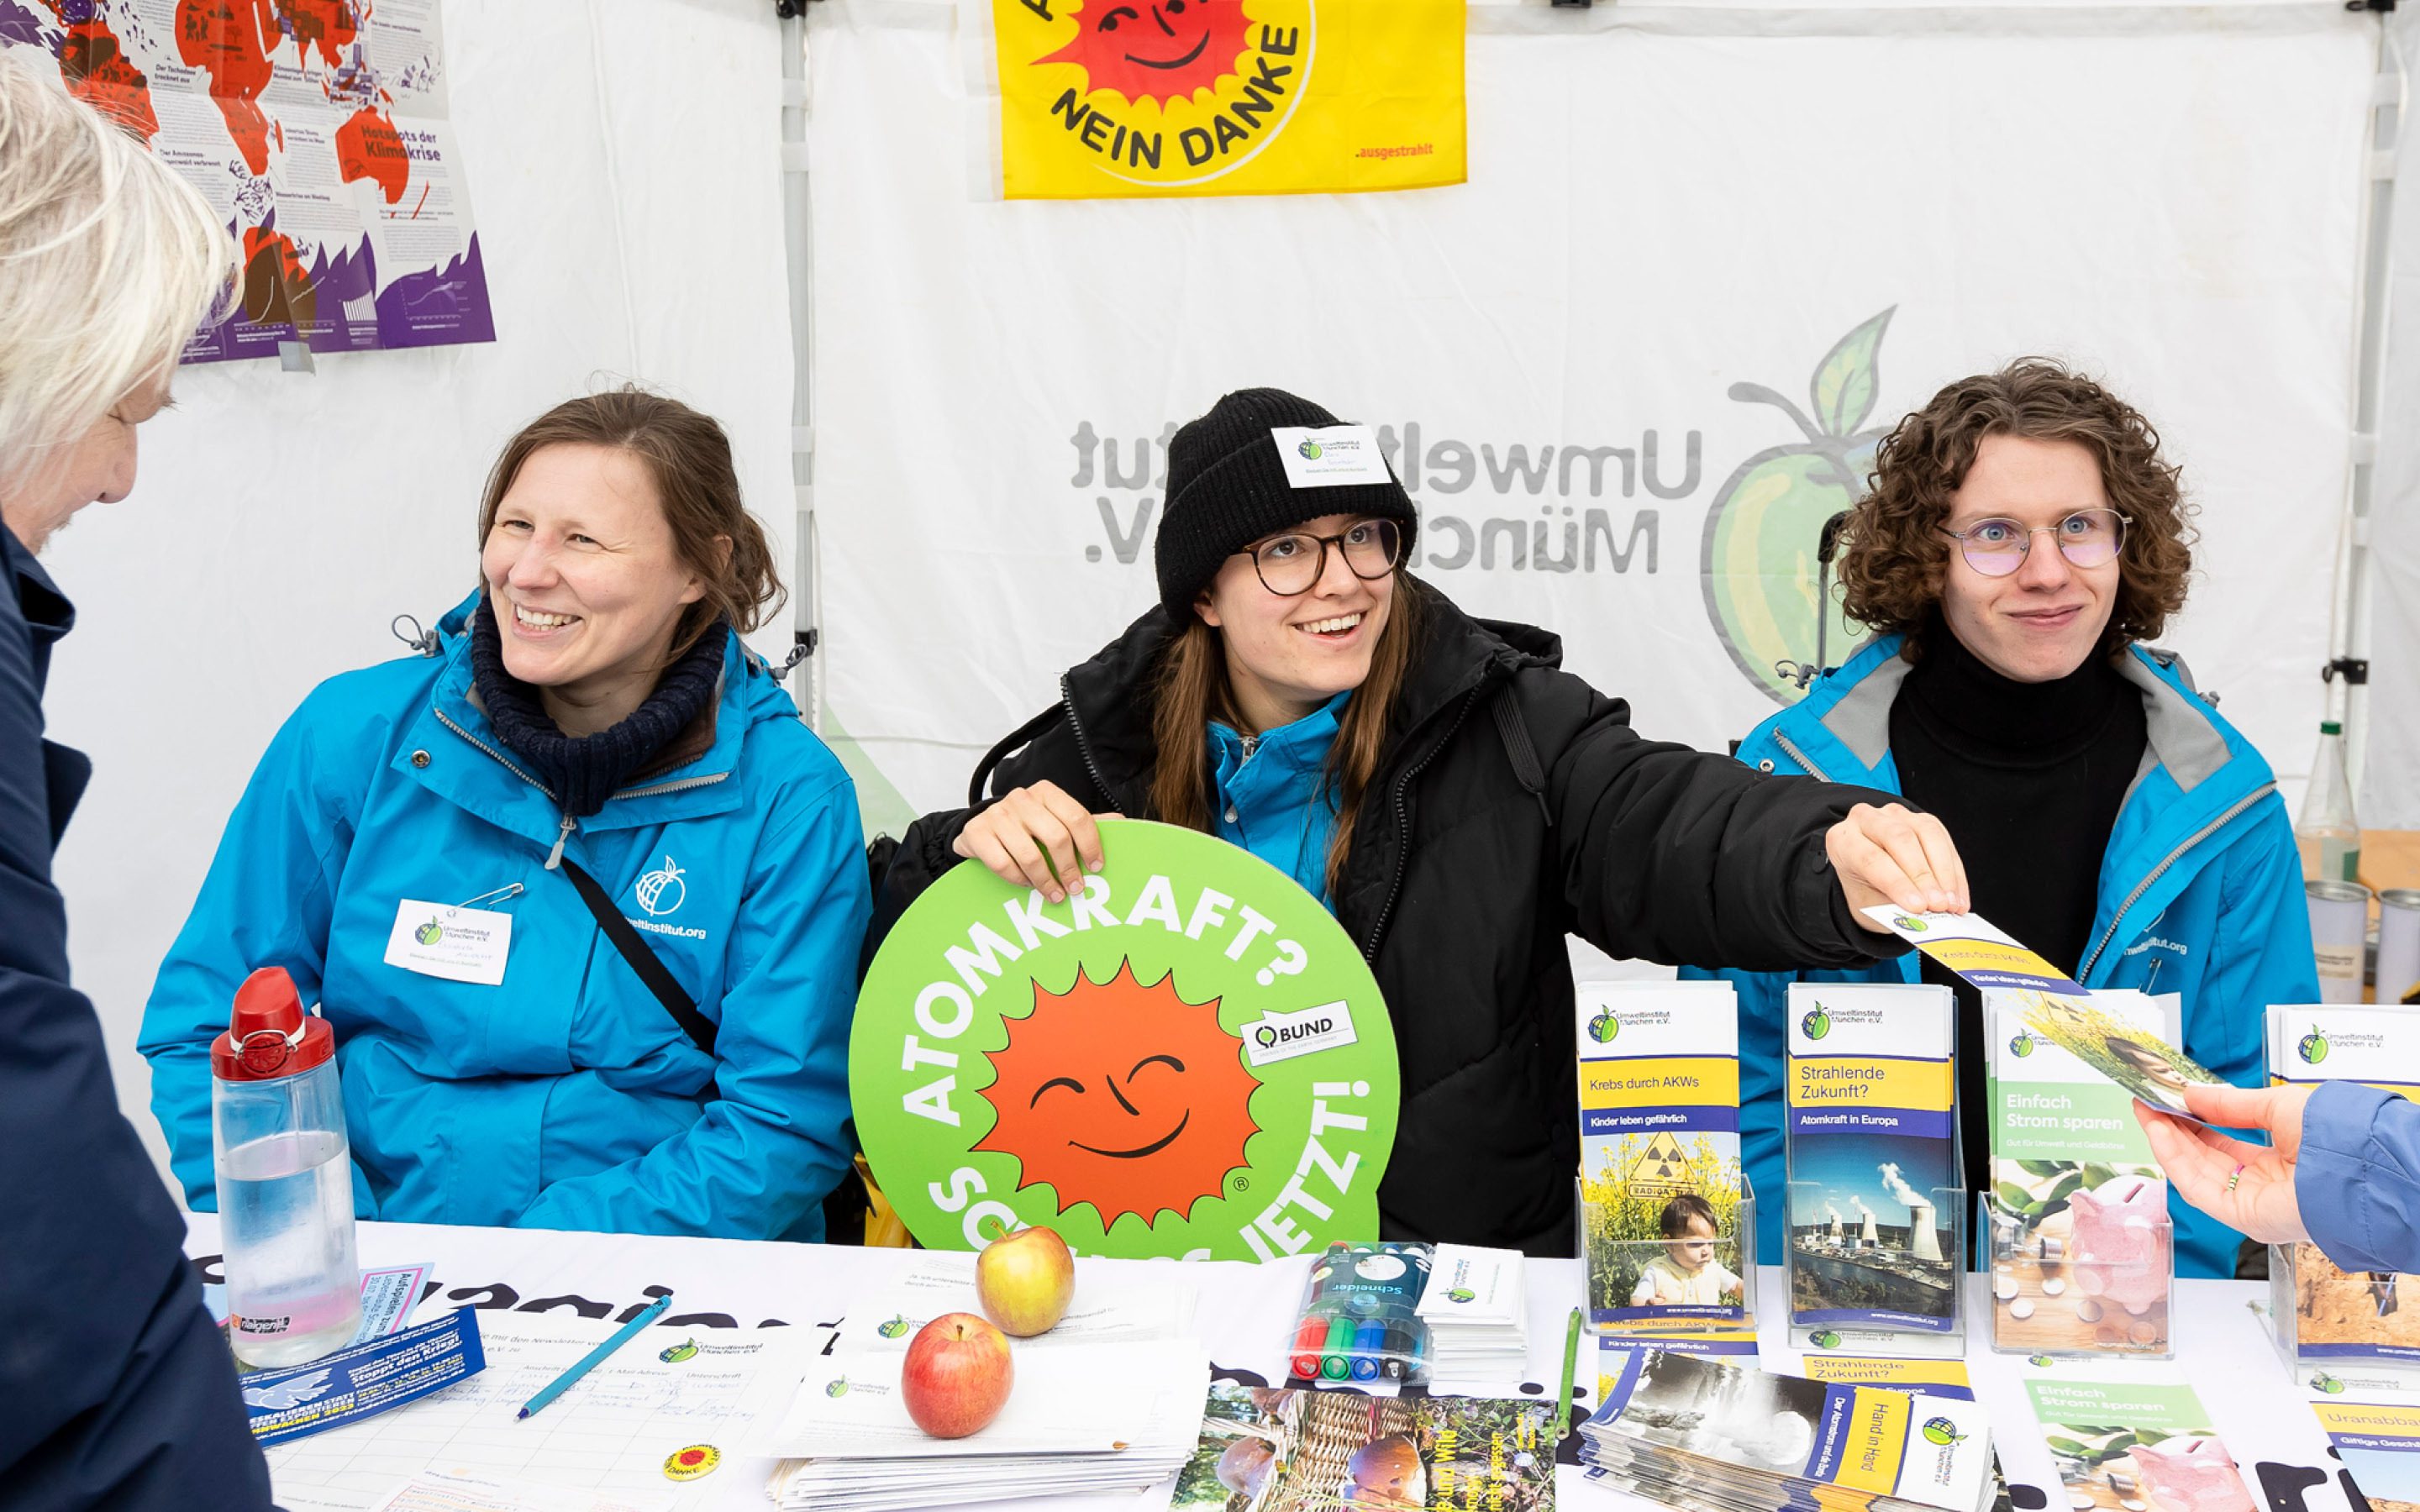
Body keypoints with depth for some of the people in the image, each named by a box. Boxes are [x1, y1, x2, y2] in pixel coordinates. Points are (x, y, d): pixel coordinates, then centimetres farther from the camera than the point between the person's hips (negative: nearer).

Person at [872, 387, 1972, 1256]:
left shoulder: (1500, 723, 1)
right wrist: (968, 853, -13)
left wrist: (1831, 856, -39)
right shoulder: (1105, 748, 4)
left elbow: (1661, 824, -18)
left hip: (1466, 1265, -1)